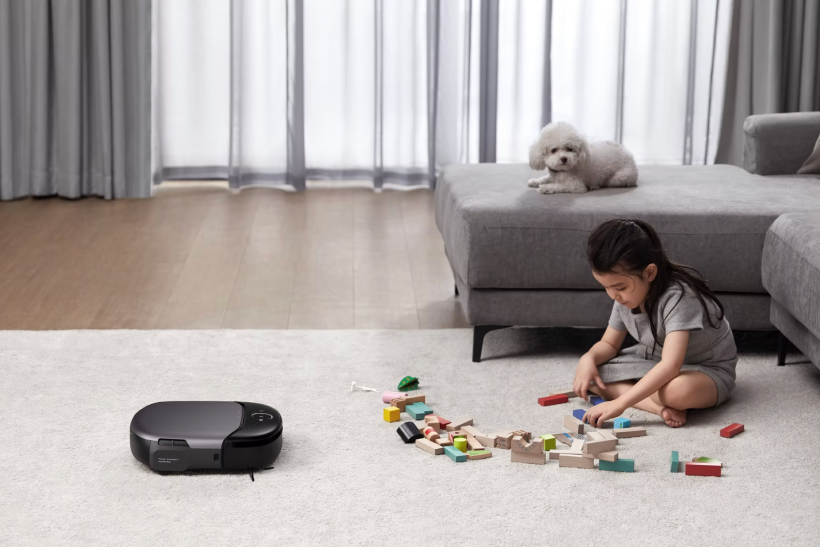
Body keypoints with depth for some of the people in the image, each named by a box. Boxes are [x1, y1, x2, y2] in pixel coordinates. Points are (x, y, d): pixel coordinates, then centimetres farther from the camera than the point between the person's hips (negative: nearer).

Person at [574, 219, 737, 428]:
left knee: (680, 389, -45)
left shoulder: (677, 297, -33)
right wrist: (589, 358, -19)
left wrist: (620, 403, -47)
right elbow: (609, 344, 6)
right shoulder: (627, 295, -8)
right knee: (587, 373, -12)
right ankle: (662, 407, -24)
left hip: (707, 370, -9)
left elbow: (671, 366, -43)